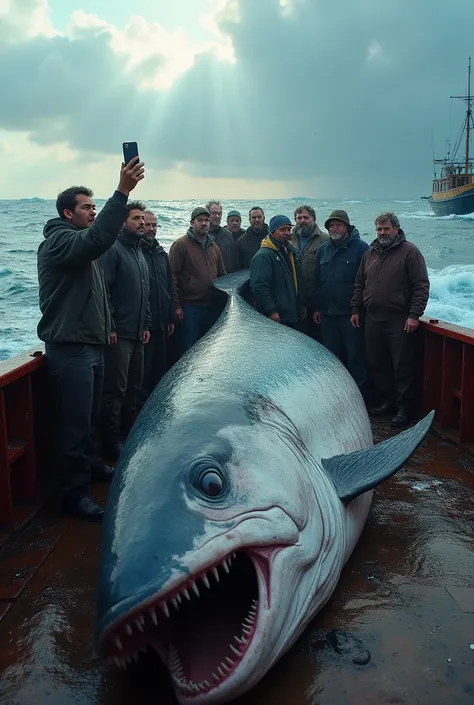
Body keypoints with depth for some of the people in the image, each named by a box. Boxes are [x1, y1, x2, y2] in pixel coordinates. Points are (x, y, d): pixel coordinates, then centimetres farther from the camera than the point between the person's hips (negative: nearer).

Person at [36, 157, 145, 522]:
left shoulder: (83, 245, 19)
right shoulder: (59, 241, -15)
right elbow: (98, 239, -36)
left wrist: (107, 326, 22)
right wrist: (123, 191, -40)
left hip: (92, 343, 10)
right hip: (69, 348, -10)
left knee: (91, 415, 22)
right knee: (75, 421, -5)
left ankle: (92, 465, 39)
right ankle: (75, 493, 4)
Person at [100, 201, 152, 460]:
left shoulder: (139, 253, 18)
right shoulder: (114, 249, -11)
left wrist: (146, 325, 17)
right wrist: (109, 326, -20)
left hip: (137, 333, 9)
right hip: (119, 334, -9)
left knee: (134, 388, 15)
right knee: (115, 390, -4)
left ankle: (129, 435, 27)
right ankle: (112, 443, 4)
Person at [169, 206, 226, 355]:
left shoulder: (214, 247, 15)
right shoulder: (180, 245, -6)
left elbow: (222, 274, 22)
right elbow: (173, 276, -10)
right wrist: (176, 305, -15)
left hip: (211, 307, 6)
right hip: (189, 307, -6)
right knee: (189, 349, 0)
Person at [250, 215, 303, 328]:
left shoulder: (292, 252, 18)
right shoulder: (263, 256, -12)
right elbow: (259, 287, -21)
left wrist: (300, 306, 22)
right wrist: (271, 312, -24)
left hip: (293, 316, 9)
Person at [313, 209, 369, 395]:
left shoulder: (360, 247, -6)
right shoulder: (322, 250, 12)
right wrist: (316, 307, 12)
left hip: (352, 313, -6)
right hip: (327, 313, 6)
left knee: (356, 357, 0)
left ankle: (360, 393, 9)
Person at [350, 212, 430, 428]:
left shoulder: (409, 252, -5)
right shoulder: (370, 253, 14)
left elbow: (421, 286, -9)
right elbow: (359, 284, 21)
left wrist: (414, 315, -15)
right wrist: (355, 309, 14)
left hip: (399, 321, -6)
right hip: (373, 319, 6)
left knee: (403, 367, -3)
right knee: (376, 363, 12)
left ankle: (405, 408, 6)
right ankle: (386, 400, 27)